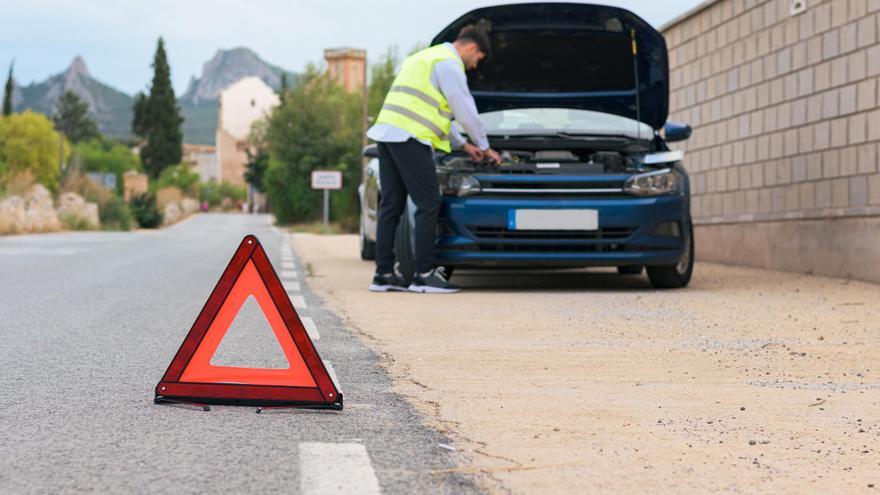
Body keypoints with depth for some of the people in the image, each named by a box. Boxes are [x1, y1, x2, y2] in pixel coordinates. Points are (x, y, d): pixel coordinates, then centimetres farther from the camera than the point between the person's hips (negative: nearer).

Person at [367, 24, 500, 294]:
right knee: (429, 204, -5)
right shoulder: (449, 64, -5)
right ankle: (424, 276, -5)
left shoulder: (427, 58, 28)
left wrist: (463, 144, 34)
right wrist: (485, 147, 11)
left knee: (391, 205, 10)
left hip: (387, 133, 10)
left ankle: (384, 275, 10)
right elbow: (467, 112, -4)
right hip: (409, 137, -10)